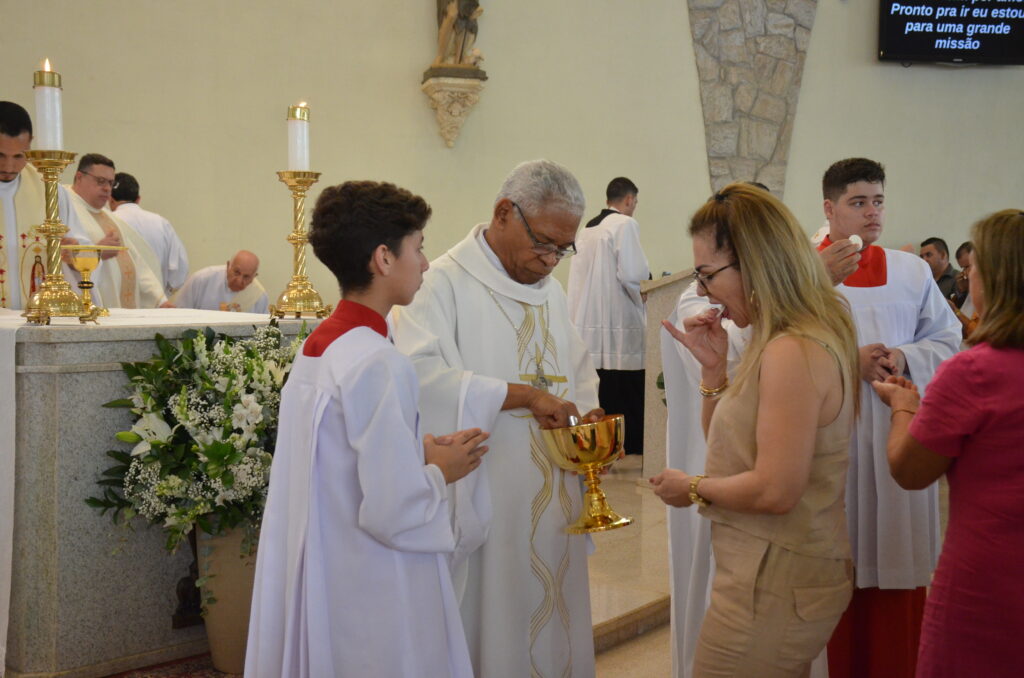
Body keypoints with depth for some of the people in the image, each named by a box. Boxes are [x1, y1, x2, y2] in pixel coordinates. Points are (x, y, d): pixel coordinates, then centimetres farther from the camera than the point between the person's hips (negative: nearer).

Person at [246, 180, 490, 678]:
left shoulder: (315, 348, 5)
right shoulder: (378, 363, -22)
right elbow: (393, 512, -24)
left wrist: (418, 455, 8)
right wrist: (439, 472, -6)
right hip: (375, 601, -9)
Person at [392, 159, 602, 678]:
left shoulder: (550, 291, 15)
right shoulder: (446, 282, -11)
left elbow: (578, 373, 23)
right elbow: (418, 374, -25)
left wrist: (589, 416, 0)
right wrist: (521, 394, -26)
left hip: (553, 499, 7)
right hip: (482, 506, -7)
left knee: (554, 626, 12)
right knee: (490, 634, 1)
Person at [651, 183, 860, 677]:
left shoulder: (791, 353, -21)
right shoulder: (804, 338, 11)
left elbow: (775, 490, -24)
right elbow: (731, 447, 18)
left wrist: (693, 489, -8)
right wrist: (713, 365, 5)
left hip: (772, 589, -10)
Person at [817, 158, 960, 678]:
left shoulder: (912, 271, 8)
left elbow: (947, 340, 10)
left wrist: (906, 357, -9)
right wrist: (847, 362, -15)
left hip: (897, 430, 3)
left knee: (897, 560, 6)